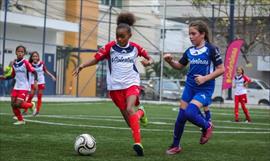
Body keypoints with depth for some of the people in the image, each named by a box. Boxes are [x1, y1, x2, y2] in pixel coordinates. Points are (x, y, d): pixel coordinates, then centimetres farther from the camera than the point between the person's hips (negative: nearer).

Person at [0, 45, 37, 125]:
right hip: (16, 86, 6)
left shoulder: (25, 62, -12)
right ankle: (20, 120, 15)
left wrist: (35, 81, -30)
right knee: (13, 104, -2)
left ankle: (31, 105, 15)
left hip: (24, 87, -6)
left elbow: (34, 72, -14)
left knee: (18, 104, -15)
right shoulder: (14, 63, 6)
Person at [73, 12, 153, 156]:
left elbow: (149, 58, 12)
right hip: (115, 86, 1)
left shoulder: (135, 47, 0)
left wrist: (148, 62, -12)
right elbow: (96, 59, -4)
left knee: (130, 109, -27)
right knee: (127, 117, 3)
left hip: (132, 83, -1)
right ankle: (140, 113, 40)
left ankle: (138, 143, -29)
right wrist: (82, 66, -19)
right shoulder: (110, 46, -5)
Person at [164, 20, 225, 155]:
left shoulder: (211, 49, -10)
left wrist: (205, 78, -17)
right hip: (190, 87, 6)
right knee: (181, 116, 3)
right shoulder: (190, 51, 6)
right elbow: (180, 66, 20)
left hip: (205, 89, -5)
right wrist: (170, 61, 0)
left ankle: (207, 126, 7)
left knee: (190, 113, -23)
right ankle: (175, 146, 20)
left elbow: (221, 69, -9)